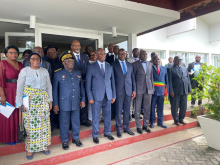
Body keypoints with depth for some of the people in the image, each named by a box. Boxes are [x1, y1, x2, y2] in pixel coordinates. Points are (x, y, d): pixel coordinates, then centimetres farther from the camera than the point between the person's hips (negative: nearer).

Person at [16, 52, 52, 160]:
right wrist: (20, 104, -7)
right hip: (29, 101, -2)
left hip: (43, 101, 3)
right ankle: (29, 149, 19)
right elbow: (19, 88, -2)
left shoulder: (45, 71, 7)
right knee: (30, 124, 2)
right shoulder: (24, 71, 0)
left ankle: (44, 145, 24)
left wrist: (50, 100, 6)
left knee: (44, 123, 7)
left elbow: (49, 86, 9)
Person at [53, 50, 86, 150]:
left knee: (76, 121, 13)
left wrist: (83, 99, 8)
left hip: (76, 103, 3)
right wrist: (55, 104, -2)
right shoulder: (58, 74, -1)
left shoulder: (78, 73, 9)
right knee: (64, 122, 8)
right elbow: (55, 90, 0)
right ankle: (64, 141, 26)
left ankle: (75, 138, 33)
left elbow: (82, 87, 13)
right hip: (64, 103, -3)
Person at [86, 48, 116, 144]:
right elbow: (88, 84, -2)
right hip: (96, 96, -3)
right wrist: (90, 97, -7)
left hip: (108, 96, 4)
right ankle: (95, 135, 21)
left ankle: (107, 133, 31)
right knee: (96, 117, 4)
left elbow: (112, 82, 11)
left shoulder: (110, 67, 11)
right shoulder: (91, 67, 0)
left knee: (108, 115, 12)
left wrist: (114, 96, 7)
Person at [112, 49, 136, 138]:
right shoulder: (114, 65, 0)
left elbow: (133, 78, 12)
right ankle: (119, 129, 18)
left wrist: (134, 90, 7)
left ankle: (126, 127, 26)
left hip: (128, 91, 4)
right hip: (119, 91, -3)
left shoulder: (130, 65, 12)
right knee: (118, 110, 5)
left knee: (127, 110, 11)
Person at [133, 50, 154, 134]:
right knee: (137, 109, 3)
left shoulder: (150, 64, 13)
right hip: (139, 89, -4)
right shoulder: (135, 64, -1)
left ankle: (145, 125, 24)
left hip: (148, 89, 4)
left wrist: (152, 88, 10)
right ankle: (138, 126, 16)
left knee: (147, 109, 10)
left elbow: (151, 77, 14)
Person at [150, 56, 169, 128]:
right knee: (152, 107, 4)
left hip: (161, 91, 4)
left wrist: (167, 90, 7)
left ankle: (160, 122, 23)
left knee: (161, 107, 10)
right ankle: (152, 122, 17)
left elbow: (166, 80, 13)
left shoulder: (164, 68, 13)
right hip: (153, 90, -4)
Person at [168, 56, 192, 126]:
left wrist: (189, 89, 9)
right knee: (175, 107, 4)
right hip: (176, 91, -5)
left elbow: (188, 79, 16)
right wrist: (171, 91, -14)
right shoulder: (170, 69, -1)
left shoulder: (184, 68, 16)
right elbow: (169, 81, -7)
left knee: (184, 106, 11)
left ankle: (181, 119, 27)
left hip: (184, 91, 5)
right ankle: (176, 120, 20)